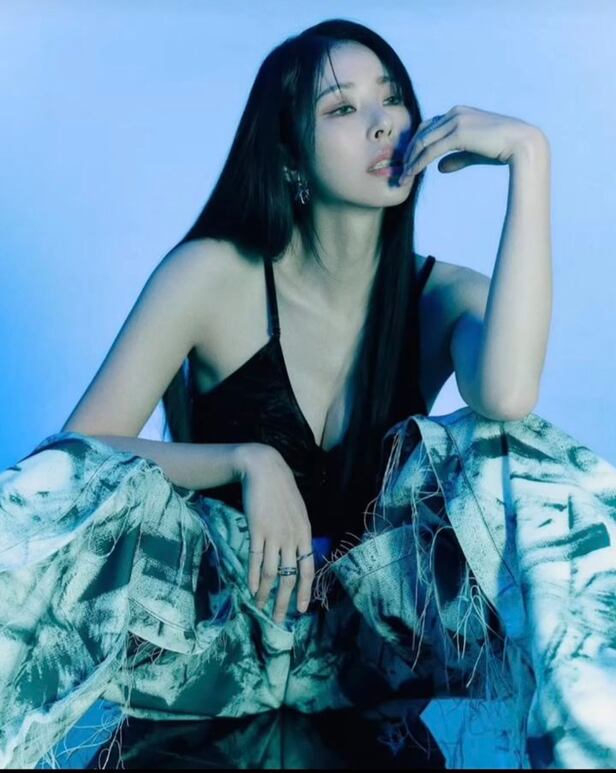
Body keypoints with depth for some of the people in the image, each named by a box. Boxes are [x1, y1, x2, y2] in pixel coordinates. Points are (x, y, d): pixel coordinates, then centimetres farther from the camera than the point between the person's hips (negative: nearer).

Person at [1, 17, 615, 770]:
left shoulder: (443, 297, -3)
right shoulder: (214, 273, -7)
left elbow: (506, 397, -29)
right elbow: (77, 457, -11)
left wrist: (529, 156, -24)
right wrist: (247, 462, -25)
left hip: (366, 629, 2)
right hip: (220, 618, -1)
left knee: (507, 452, -25)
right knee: (63, 490, -32)